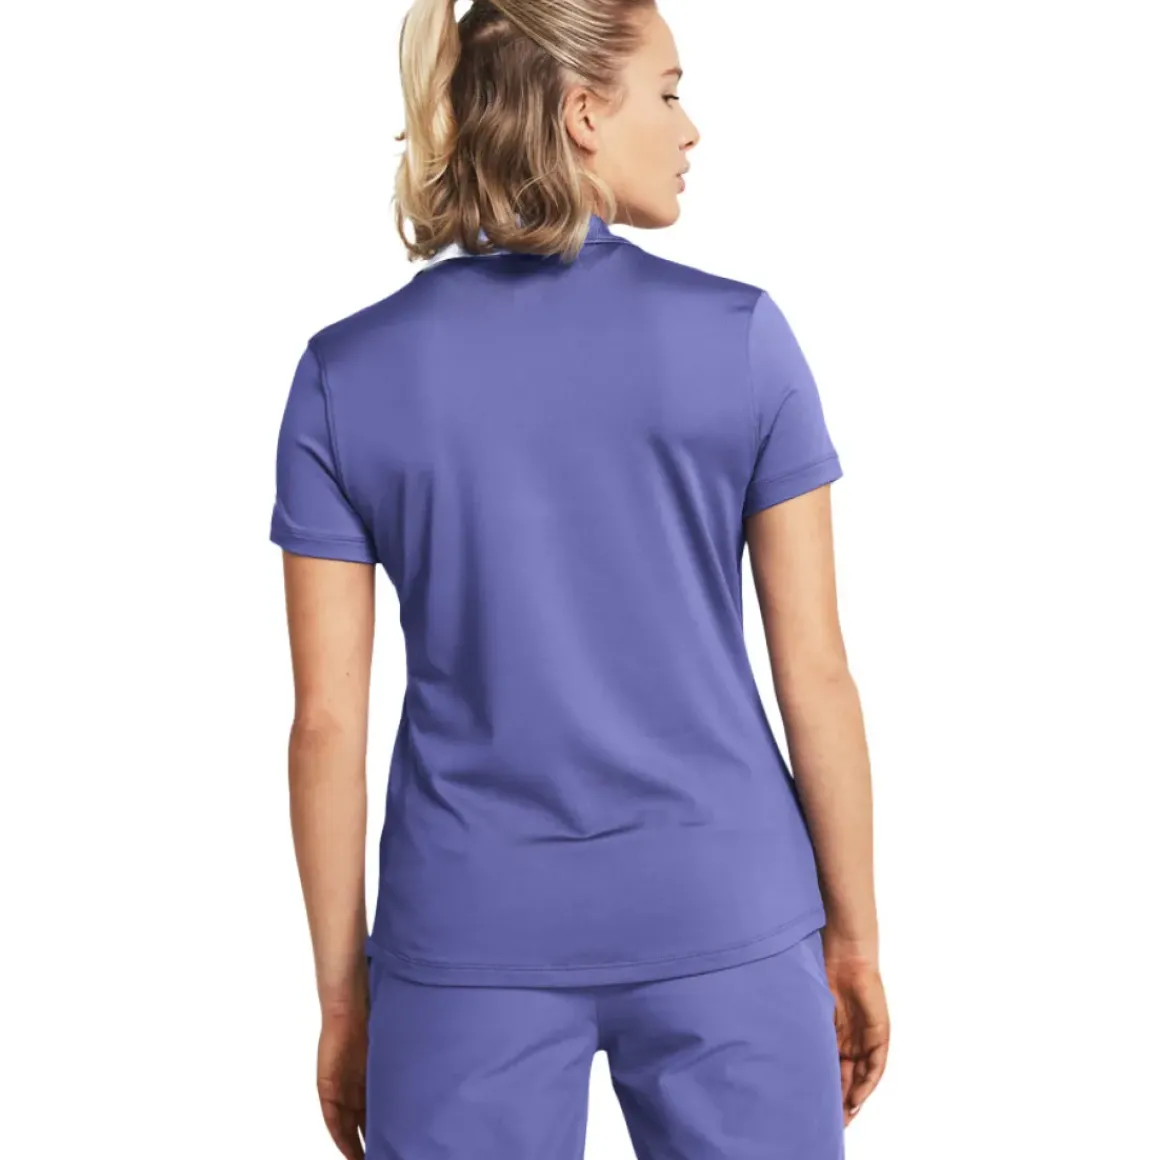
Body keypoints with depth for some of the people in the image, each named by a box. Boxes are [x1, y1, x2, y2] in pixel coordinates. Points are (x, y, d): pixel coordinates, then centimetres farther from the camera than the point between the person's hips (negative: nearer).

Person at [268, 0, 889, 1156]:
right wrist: (853, 935, 7)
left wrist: (342, 993, 7)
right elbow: (814, 669, -4)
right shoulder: (739, 335, -7)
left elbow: (327, 717, -3)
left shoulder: (347, 371, -3)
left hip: (474, 937, 1)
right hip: (721, 920, -1)